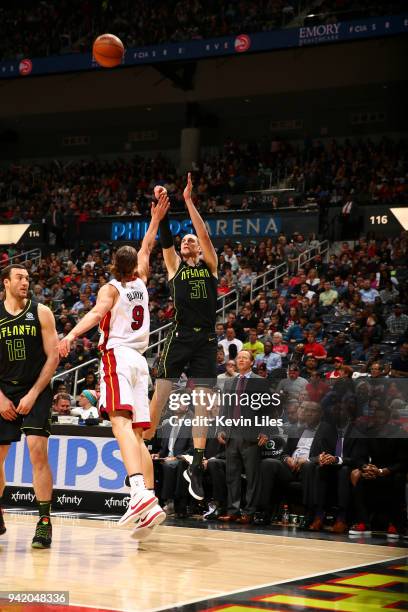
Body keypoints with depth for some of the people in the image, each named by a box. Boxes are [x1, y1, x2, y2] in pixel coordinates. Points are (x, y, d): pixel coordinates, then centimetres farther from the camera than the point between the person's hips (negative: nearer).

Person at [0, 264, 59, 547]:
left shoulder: (41, 312, -1)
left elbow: (53, 357, -4)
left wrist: (33, 395, -11)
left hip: (36, 391, -3)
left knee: (38, 451, -16)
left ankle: (45, 522, -11)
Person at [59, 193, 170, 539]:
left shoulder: (112, 288, 3)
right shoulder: (141, 283, 17)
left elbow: (97, 313, -18)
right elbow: (146, 249, 34)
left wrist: (71, 335, -33)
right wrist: (156, 219, 44)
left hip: (117, 356, -6)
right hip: (139, 360, 6)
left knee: (121, 422, -24)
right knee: (137, 434, 7)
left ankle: (140, 492, -45)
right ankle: (151, 504, -2)